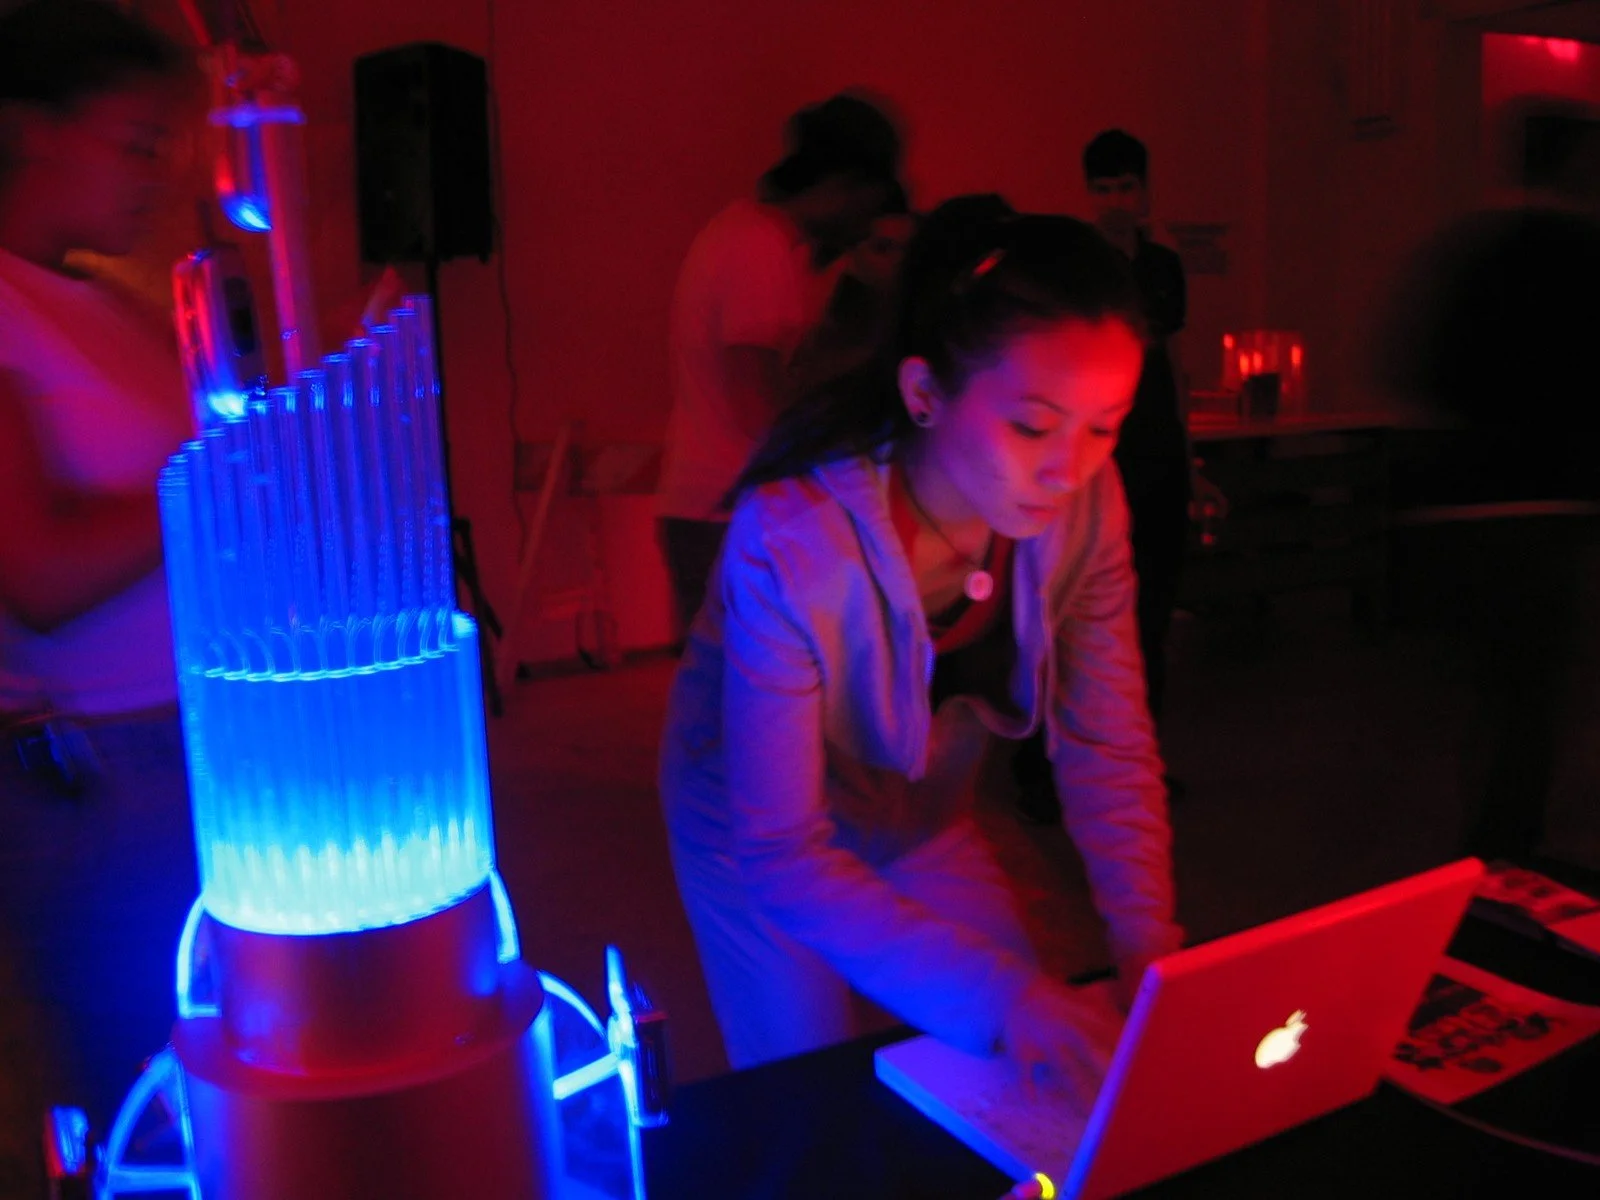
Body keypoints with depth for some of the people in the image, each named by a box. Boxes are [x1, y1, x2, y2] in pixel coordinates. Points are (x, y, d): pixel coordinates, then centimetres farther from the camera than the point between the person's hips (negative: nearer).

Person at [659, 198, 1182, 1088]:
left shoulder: (1086, 500, -22)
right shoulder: (790, 543, -37)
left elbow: (1110, 751, -13)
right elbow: (780, 854, -33)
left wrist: (1151, 957, -24)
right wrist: (998, 996, -40)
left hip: (926, 823, 5)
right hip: (759, 840, -4)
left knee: (1029, 1101, 10)